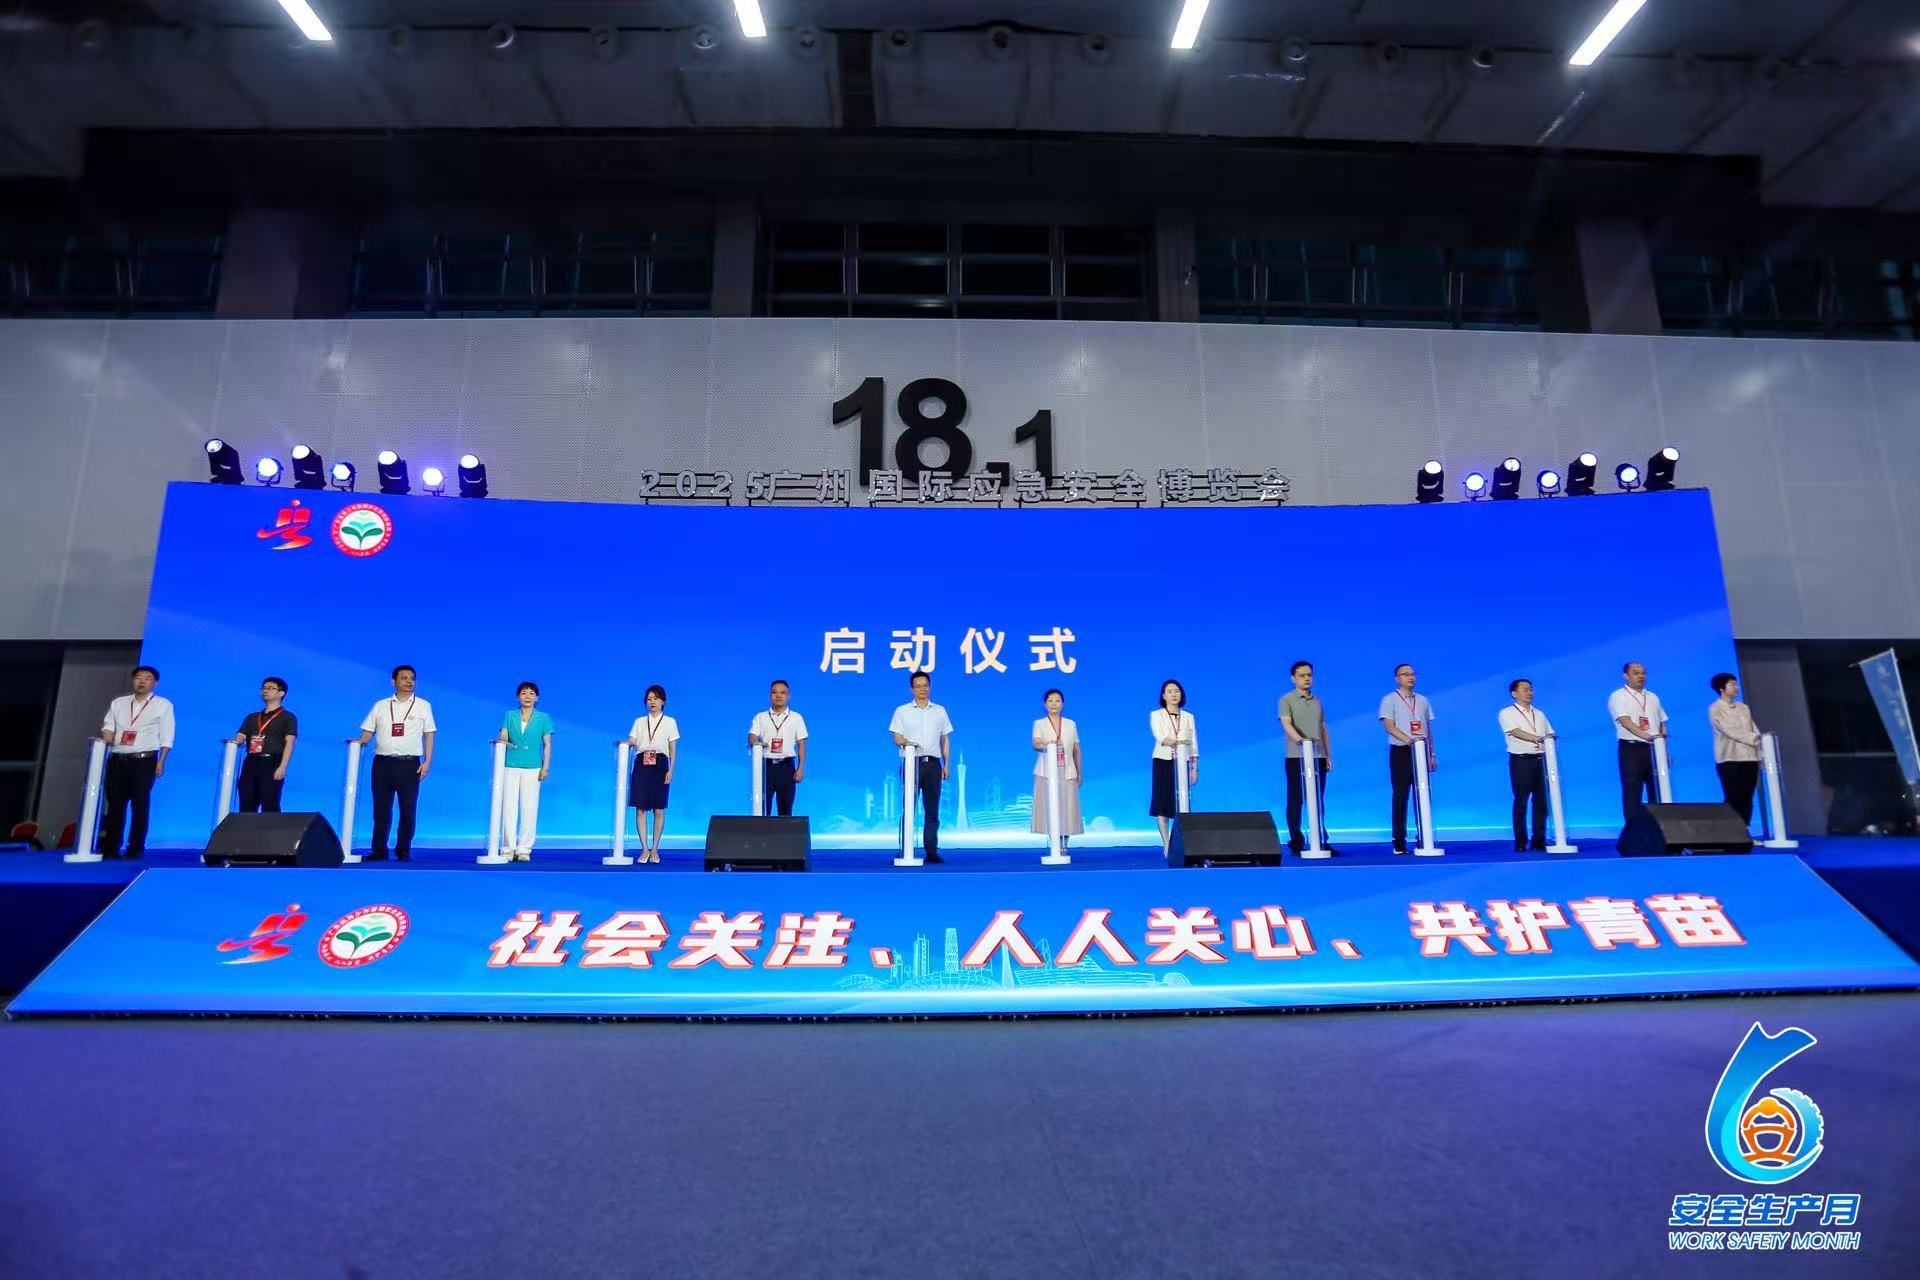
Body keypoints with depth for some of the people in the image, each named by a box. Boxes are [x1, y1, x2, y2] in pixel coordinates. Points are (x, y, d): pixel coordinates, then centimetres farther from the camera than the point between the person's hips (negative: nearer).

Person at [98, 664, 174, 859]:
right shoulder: (118, 703, 16)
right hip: (117, 760, 3)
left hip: (144, 761, -3)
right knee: (115, 805, 3)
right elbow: (108, 726, 9)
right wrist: (106, 739, -13)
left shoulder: (163, 705, 5)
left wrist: (161, 761, -8)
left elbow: (166, 737, 1)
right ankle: (110, 848, 8)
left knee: (140, 806, -2)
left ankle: (135, 848, 2)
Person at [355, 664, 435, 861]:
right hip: (383, 763, 1)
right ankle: (379, 850, 12)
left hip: (409, 764, -1)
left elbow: (429, 735, 6)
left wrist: (427, 761, -2)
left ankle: (403, 850, 8)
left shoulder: (423, 706, 8)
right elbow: (367, 732, 12)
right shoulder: (380, 706, 12)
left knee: (407, 810, -1)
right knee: (381, 809, 4)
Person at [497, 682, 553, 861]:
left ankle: (524, 849, 4)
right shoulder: (510, 716, 11)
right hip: (511, 767, 1)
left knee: (529, 808, -2)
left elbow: (547, 744, 6)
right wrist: (502, 741, -21)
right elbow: (503, 737, 3)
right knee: (508, 807, -2)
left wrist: (545, 767, -2)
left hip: (533, 769, -1)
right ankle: (508, 848, 5)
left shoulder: (543, 718, 7)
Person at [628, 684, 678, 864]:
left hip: (659, 765, -1)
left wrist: (671, 770, -3)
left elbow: (673, 748, 6)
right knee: (640, 808, -3)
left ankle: (654, 849, 8)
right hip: (641, 765, 2)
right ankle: (644, 849, 3)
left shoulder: (670, 722, 9)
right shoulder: (639, 721, 14)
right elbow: (631, 741, 4)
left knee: (658, 809, -2)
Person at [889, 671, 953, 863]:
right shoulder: (902, 711, 6)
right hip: (911, 762, -2)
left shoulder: (940, 710, 13)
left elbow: (945, 739, 15)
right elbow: (896, 738, 1)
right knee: (908, 807, -3)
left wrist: (946, 764, 7)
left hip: (932, 763, 2)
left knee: (932, 809, 2)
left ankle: (931, 851, 5)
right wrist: (905, 742, -22)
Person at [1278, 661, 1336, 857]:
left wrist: (1328, 756, 13)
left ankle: (1321, 841, 10)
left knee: (1318, 801, 6)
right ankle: (1296, 842, 3)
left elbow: (1323, 729, 18)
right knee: (1295, 800, -1)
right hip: (1296, 757, -5)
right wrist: (1299, 739, -36)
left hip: (1318, 757, 5)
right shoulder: (1286, 700, -1)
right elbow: (1286, 723, -17)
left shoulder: (1317, 701, 16)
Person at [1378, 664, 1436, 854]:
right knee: (1400, 797, -3)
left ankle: (1424, 838, 10)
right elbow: (1390, 727, -10)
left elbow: (1428, 729, 16)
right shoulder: (1390, 700, 1)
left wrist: (1432, 754, 12)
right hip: (1400, 752, -4)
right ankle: (1399, 841, 1)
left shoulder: (1423, 700, 14)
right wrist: (1409, 740, -25)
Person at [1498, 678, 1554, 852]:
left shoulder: (1539, 714, 19)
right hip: (1520, 761, -5)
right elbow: (1516, 732, -15)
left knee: (1541, 801, 3)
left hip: (1540, 760, 5)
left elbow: (1550, 735, 18)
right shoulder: (1507, 713, 1)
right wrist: (1538, 738, -27)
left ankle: (1539, 841, 10)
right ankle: (1520, 842, 5)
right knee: (1521, 802, -2)